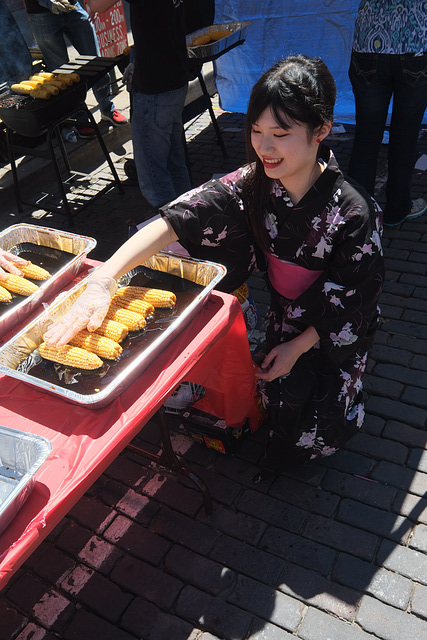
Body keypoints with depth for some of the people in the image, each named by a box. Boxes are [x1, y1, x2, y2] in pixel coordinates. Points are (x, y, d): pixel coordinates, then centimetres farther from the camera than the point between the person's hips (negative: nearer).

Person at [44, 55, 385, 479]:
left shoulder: (353, 211, -28)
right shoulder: (251, 184, -20)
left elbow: (354, 299, -16)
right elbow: (173, 221, -31)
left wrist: (298, 346, -14)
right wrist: (103, 279, -44)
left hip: (335, 329, -2)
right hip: (283, 312, 3)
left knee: (322, 424, -9)